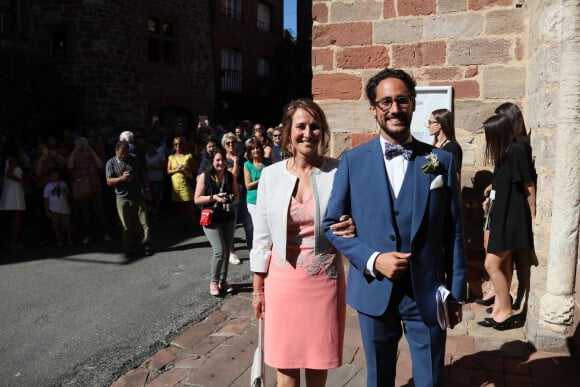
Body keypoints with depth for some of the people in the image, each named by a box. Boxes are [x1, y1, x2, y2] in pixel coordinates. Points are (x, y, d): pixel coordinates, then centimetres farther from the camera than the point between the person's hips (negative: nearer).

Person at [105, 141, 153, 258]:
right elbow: (109, 181, -7)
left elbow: (143, 174, 16)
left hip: (138, 196, 2)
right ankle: (130, 249, 16)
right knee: (127, 226, 5)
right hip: (122, 199, -2)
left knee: (144, 223, 1)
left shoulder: (133, 159, 8)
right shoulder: (111, 163, -1)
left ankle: (147, 246, 11)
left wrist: (146, 189, 11)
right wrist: (122, 178, -22)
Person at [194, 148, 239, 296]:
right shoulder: (204, 176, -4)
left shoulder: (230, 176, 7)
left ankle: (223, 281, 25)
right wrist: (214, 197, -18)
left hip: (228, 219, 5)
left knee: (226, 251, 9)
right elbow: (197, 199, -6)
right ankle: (214, 282, 9)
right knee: (219, 251, -11)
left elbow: (237, 196, 15)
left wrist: (232, 200, -7)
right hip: (212, 219, -4)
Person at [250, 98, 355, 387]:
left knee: (319, 362, 13)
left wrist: (353, 228, -20)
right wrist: (258, 288, 7)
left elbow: (353, 221, 4)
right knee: (285, 363, 10)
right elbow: (262, 236, 4)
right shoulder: (270, 175, -1)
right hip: (283, 279, 1)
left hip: (325, 279, 0)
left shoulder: (338, 172, -5)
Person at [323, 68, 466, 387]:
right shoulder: (352, 161, -2)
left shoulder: (441, 161, 0)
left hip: (428, 293, 0)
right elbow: (331, 224, 0)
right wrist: (372, 260, -13)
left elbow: (454, 231, 2)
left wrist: (456, 292, 3)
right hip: (374, 292, 1)